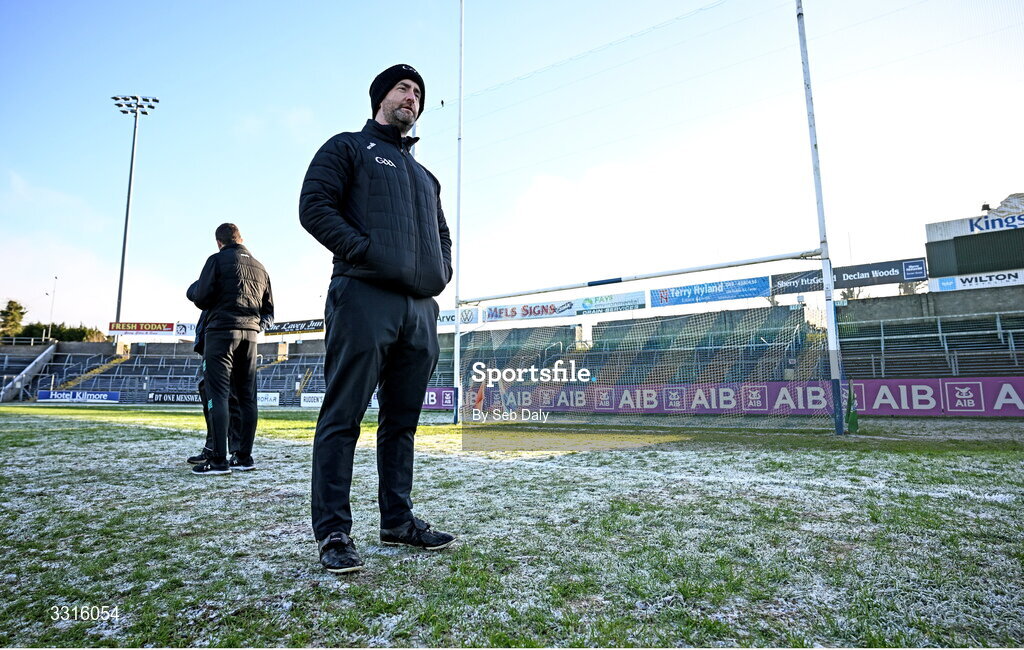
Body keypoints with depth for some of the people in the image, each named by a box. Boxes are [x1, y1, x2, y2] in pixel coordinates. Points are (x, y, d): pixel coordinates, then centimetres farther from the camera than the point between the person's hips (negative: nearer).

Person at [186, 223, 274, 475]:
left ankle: (218, 460, -8)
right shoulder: (259, 267, 17)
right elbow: (269, 311, 15)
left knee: (217, 395, -6)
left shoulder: (217, 260, -1)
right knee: (247, 397, 6)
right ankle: (244, 457, 9)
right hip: (250, 335, 5)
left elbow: (201, 298, -5)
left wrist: (192, 289, 15)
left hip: (221, 332, -5)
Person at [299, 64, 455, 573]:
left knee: (402, 420, 8)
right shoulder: (348, 148, 13)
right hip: (364, 298, -6)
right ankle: (333, 532, 1)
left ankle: (398, 520, 17)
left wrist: (441, 272, 10)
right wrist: (368, 252, -13)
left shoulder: (425, 176, 31)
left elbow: (442, 233, 31)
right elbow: (314, 207, -1)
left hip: (420, 309, 6)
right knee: (343, 416, -6)